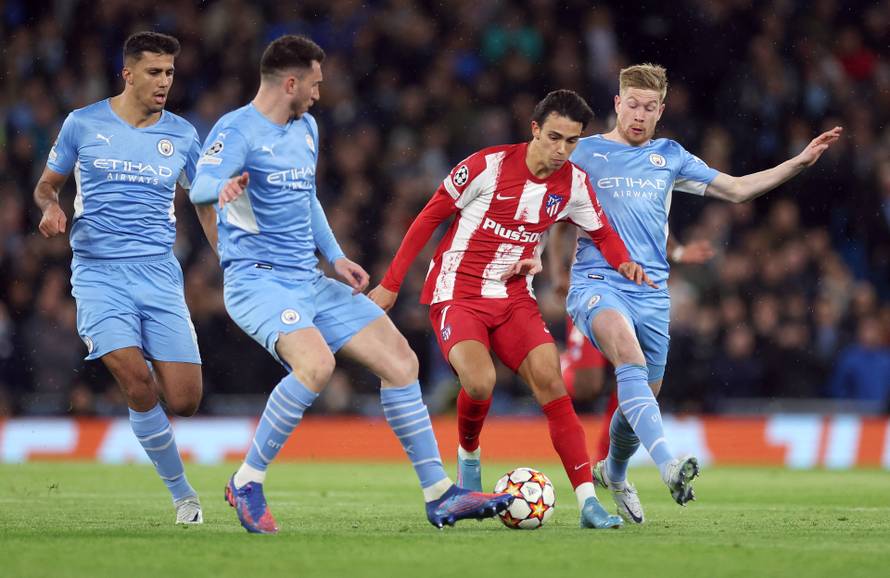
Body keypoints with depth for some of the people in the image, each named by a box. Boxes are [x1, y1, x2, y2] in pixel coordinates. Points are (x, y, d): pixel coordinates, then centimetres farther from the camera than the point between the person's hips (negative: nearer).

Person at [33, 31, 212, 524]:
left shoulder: (181, 134, 8)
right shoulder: (83, 124, 3)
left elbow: (206, 203, 16)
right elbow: (47, 183, 15)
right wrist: (50, 207, -8)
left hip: (160, 274, 2)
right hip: (98, 274, -2)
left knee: (184, 401, -8)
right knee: (137, 381, -21)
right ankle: (181, 493, -4)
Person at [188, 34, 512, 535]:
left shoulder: (306, 129, 15)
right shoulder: (238, 130, -12)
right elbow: (200, 187, -29)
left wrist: (335, 258, 16)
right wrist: (225, 186, -53)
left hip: (310, 282, 9)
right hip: (257, 281, -9)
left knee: (400, 359, 3)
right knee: (316, 363, -33)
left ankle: (440, 496, 10)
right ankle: (247, 483, -16)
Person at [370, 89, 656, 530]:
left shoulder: (573, 183, -1)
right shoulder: (487, 166, -14)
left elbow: (602, 233, 15)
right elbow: (429, 217, -5)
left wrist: (623, 262, -9)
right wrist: (391, 284, -4)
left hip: (514, 300, 4)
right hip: (457, 295, -4)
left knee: (550, 381, -15)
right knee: (480, 382, -28)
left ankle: (588, 501, -17)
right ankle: (468, 455, 5)